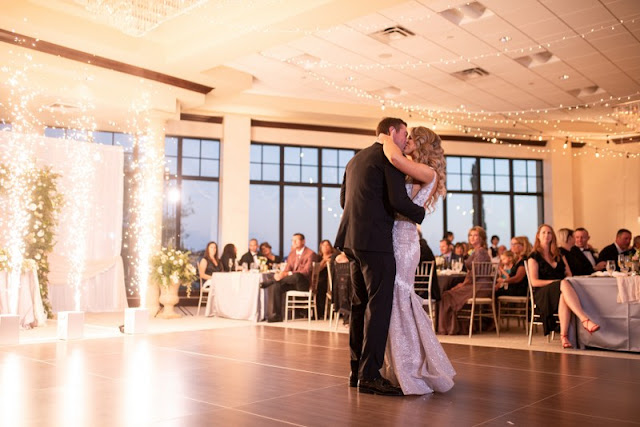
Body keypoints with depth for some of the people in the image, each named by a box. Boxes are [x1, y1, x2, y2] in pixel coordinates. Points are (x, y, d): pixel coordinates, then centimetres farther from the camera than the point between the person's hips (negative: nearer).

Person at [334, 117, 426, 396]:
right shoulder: (389, 156, -5)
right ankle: (369, 375, -7)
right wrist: (420, 213, 3)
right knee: (379, 305, -7)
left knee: (360, 304, 12)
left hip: (352, 239, 9)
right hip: (375, 240, -9)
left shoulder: (355, 159, 21)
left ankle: (357, 370, 18)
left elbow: (343, 199, 26)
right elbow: (398, 200, -14)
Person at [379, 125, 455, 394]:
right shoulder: (411, 175, 18)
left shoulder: (428, 173, -10)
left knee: (398, 304, -4)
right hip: (395, 239, 9)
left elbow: (395, 158, -24)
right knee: (398, 302, 14)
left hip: (404, 241, -9)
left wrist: (387, 139, -8)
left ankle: (413, 372, 8)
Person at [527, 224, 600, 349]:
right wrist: (556, 282, -13)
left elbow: (569, 276, 17)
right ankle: (585, 320, -51)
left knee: (564, 297, -37)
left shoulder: (559, 256, 24)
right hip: (542, 294, -4)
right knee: (564, 284, -37)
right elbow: (534, 282, -3)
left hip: (560, 291, 4)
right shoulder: (534, 257, 8)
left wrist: (563, 283, -7)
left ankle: (564, 336, -46)